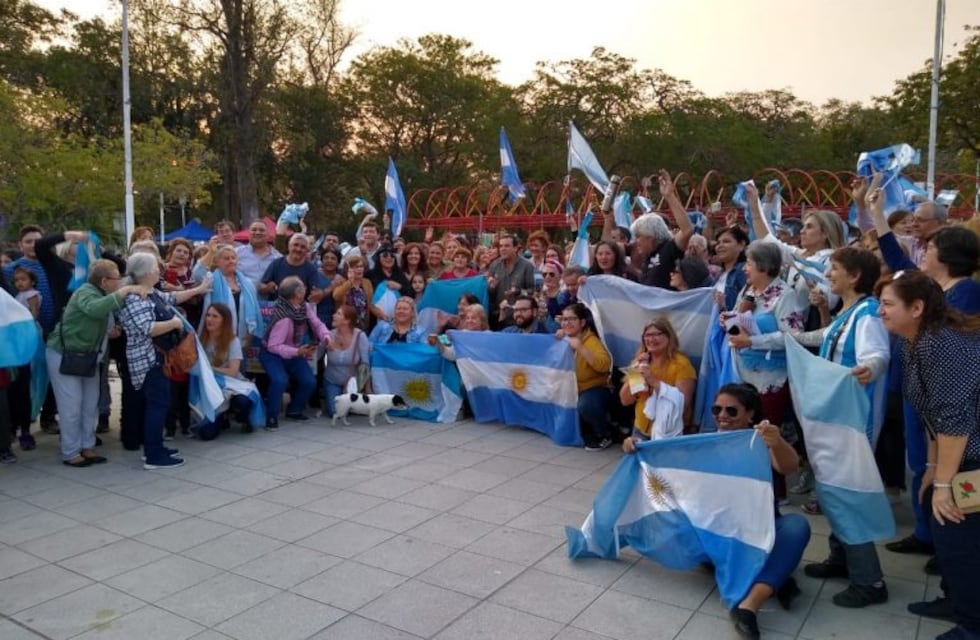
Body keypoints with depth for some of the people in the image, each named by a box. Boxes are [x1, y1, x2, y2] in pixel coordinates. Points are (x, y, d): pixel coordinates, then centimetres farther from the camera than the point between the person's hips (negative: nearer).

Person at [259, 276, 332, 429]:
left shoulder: (305, 307, -9)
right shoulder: (283, 317, -31)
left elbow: (317, 324, -5)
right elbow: (273, 346, -29)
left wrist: (326, 337, -26)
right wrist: (298, 352, -36)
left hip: (294, 352, 7)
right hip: (273, 354, -7)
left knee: (309, 382, -7)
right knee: (280, 381, -32)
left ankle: (294, 410, 19)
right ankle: (271, 416, -11)